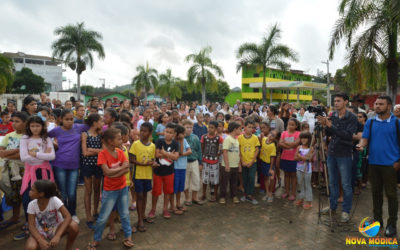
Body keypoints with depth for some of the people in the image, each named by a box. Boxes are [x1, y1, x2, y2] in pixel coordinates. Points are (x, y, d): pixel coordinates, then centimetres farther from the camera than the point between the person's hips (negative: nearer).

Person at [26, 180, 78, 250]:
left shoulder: (54, 200, -24)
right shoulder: (32, 205, -15)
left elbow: (68, 217, -31)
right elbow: (31, 226, -16)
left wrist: (57, 236, -41)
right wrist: (40, 240, -33)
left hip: (57, 228, -1)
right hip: (41, 232, 1)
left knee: (74, 226, -32)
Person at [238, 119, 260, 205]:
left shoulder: (255, 138, -3)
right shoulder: (240, 137, -4)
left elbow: (257, 150, -1)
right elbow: (238, 151, -1)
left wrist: (252, 161, -7)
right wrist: (242, 162, -6)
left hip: (252, 162, 0)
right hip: (243, 162, 1)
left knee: (251, 178, -4)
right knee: (245, 179, 10)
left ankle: (249, 195, 8)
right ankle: (246, 193, 25)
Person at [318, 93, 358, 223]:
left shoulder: (352, 118, -8)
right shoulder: (333, 116, 6)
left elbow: (348, 135, -19)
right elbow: (328, 134, 7)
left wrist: (331, 125, -23)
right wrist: (325, 125, -12)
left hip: (344, 155, -5)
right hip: (332, 153, 5)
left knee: (346, 184, 3)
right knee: (332, 182, 15)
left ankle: (346, 210, 16)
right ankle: (332, 205, 30)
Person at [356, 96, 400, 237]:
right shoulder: (370, 122, 7)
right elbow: (365, 138, 2)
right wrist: (361, 145, -21)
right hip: (373, 163, 4)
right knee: (376, 192, 14)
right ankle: (377, 220, 27)